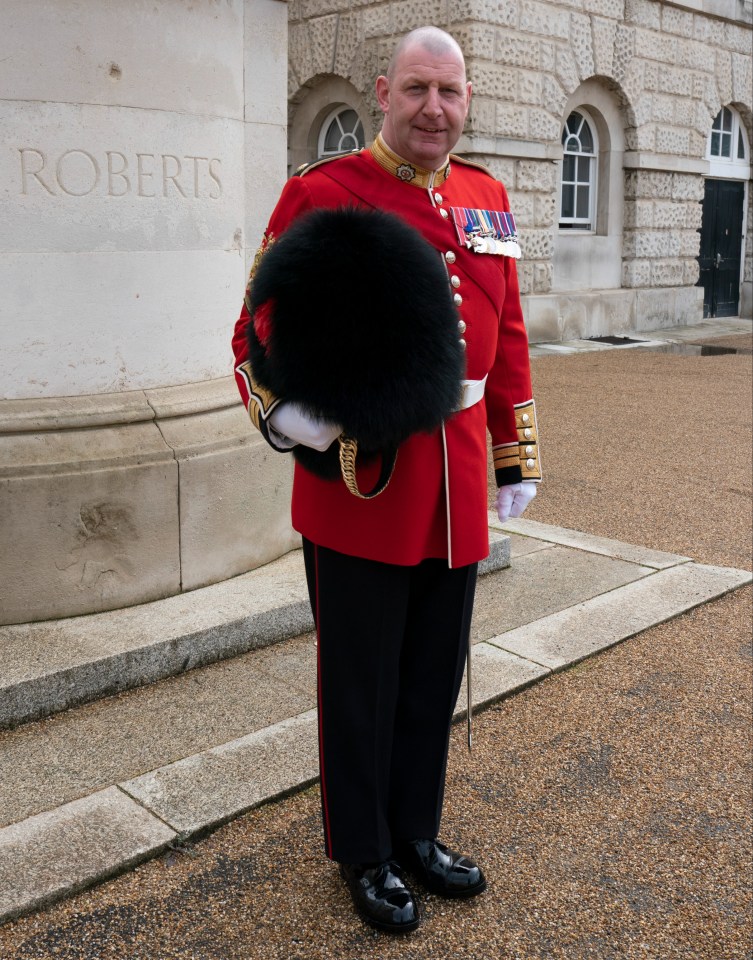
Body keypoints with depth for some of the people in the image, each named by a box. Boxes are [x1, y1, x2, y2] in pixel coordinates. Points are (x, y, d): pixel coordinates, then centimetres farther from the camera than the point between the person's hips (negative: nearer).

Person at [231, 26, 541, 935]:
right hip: (359, 484, -5)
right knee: (362, 686, 9)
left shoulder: (487, 197, 11)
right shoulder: (321, 192, -7)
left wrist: (515, 456, 15)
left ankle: (416, 833, 39)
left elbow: (507, 337, 15)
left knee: (434, 679, 17)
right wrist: (285, 410, -27)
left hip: (456, 492, 6)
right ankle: (364, 856, 32)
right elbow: (261, 329, -6)